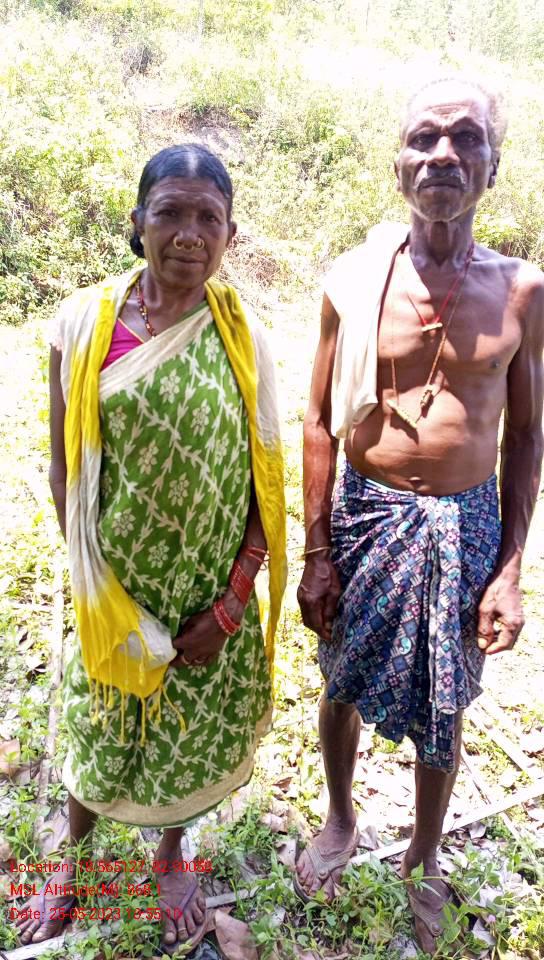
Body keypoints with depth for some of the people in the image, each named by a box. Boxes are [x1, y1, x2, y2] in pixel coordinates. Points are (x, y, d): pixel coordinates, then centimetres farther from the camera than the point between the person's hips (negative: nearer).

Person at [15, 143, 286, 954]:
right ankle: (73, 857, 51)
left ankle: (171, 854, 50)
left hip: (213, 593, 1)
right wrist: (104, 598, -6)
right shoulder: (85, 321, -9)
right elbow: (66, 471, -5)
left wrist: (230, 605, -10)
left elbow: (264, 484, -5)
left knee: (194, 729, 19)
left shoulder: (241, 338, -7)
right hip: (118, 589, 0)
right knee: (102, 730, 20)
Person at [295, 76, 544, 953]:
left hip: (466, 526, 1)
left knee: (442, 712, 15)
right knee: (346, 686, 18)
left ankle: (423, 861, 45)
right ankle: (341, 821, 50)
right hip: (366, 518, 0)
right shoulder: (354, 279, -5)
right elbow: (321, 423, -2)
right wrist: (316, 552, -5)